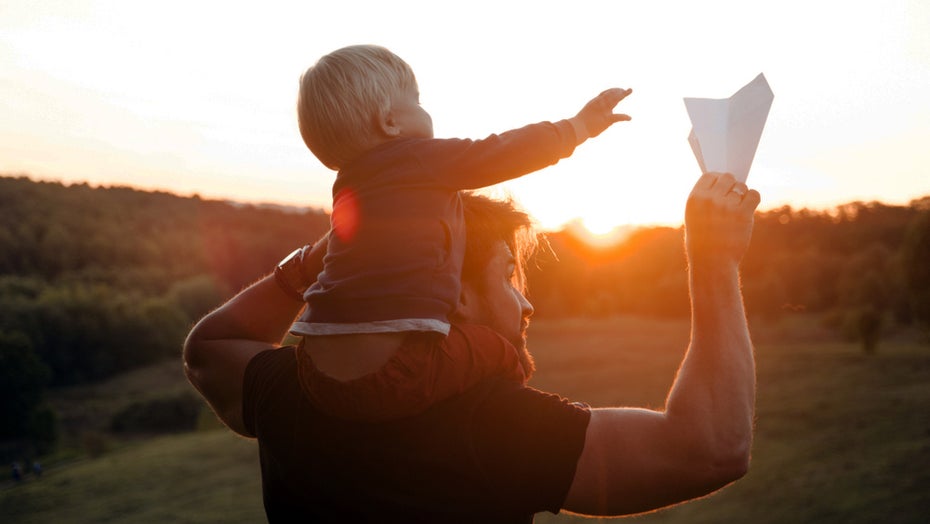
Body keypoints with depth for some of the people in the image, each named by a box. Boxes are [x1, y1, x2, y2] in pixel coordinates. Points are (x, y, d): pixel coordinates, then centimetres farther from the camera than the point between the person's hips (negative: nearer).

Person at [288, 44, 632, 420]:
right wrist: (581, 125, 20)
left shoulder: (346, 184, 20)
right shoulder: (422, 157, 0)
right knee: (496, 348, 13)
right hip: (395, 370, -7)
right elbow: (503, 153, 8)